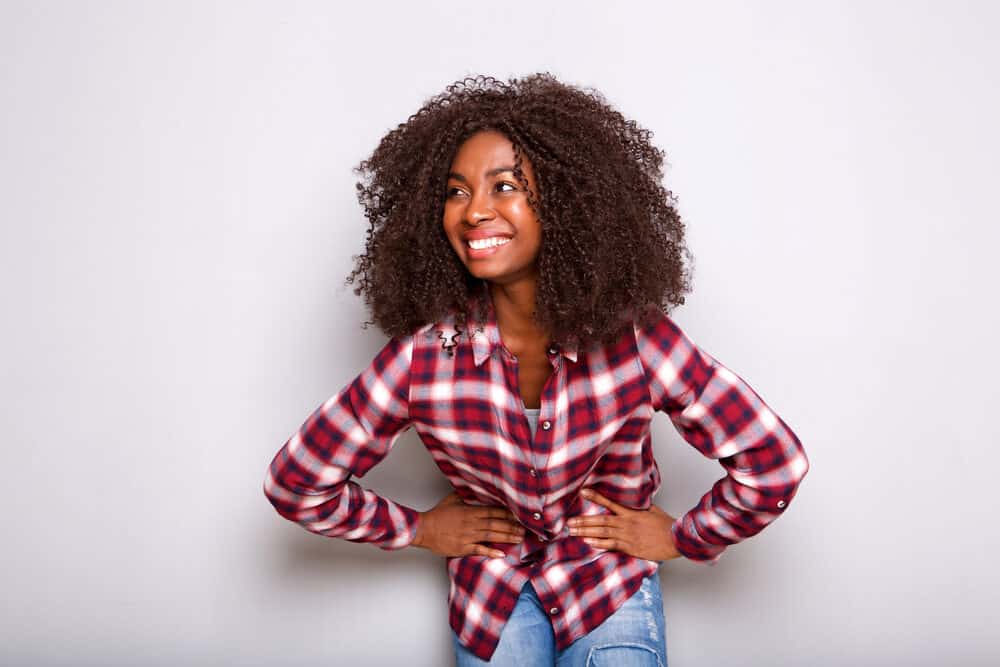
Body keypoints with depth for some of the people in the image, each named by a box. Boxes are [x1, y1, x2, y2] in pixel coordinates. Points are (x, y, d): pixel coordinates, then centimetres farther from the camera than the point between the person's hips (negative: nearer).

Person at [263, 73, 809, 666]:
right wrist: (416, 529, -3)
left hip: (614, 582, -1)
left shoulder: (635, 339, -23)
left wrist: (683, 538, -8)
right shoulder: (423, 355, -20)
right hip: (488, 595, 1)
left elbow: (775, 461, -15)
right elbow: (295, 482, -8)